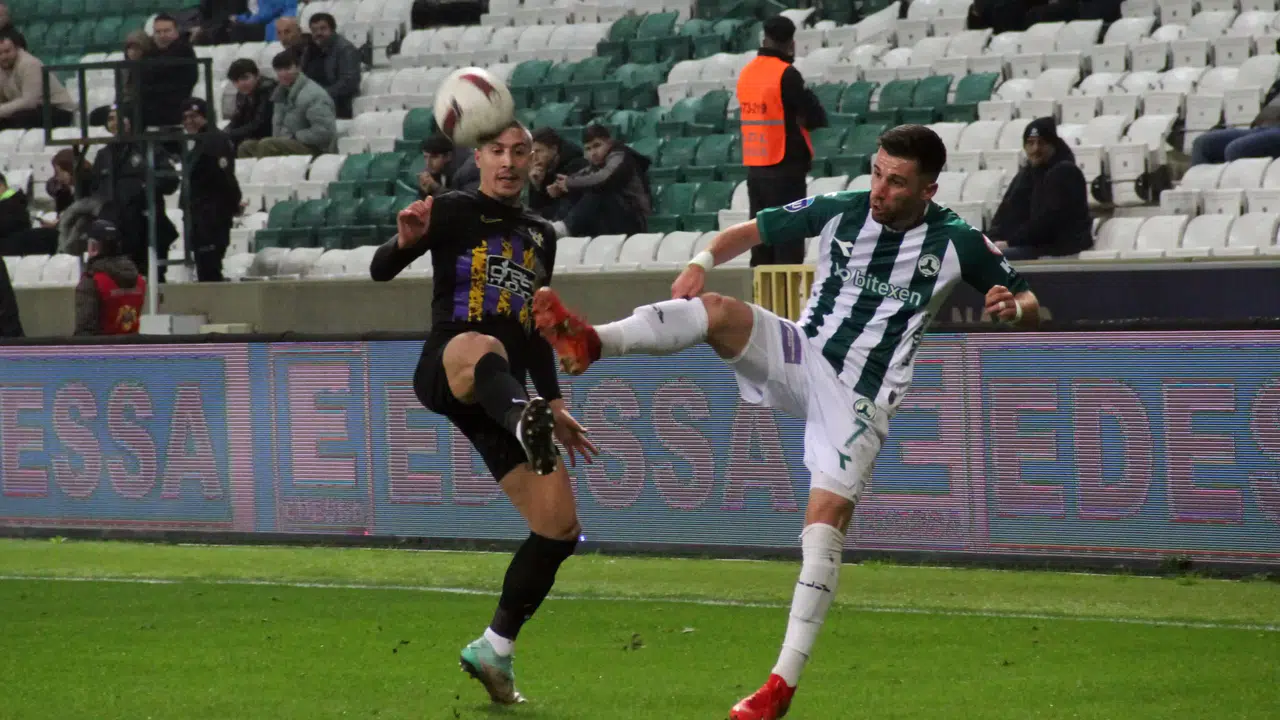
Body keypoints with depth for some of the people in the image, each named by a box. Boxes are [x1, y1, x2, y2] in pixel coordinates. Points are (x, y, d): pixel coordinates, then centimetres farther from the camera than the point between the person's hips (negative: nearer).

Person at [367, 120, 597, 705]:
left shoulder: (541, 235, 21)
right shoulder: (455, 212, 5)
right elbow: (380, 271, -6)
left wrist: (555, 405, 21)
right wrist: (405, 241, -27)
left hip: (503, 396, 6)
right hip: (444, 373, -6)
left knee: (560, 528, -3)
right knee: (481, 347, -44)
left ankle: (494, 649, 12)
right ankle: (527, 424, -79)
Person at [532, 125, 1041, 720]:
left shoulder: (956, 243, -5)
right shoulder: (840, 211, 0)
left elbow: (1029, 306, 5)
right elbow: (751, 231, 9)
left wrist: (1013, 307, -19)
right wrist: (704, 260, -11)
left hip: (860, 398, -3)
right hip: (802, 357, 3)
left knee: (827, 515, -20)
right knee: (717, 309, -24)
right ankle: (591, 342, -48)